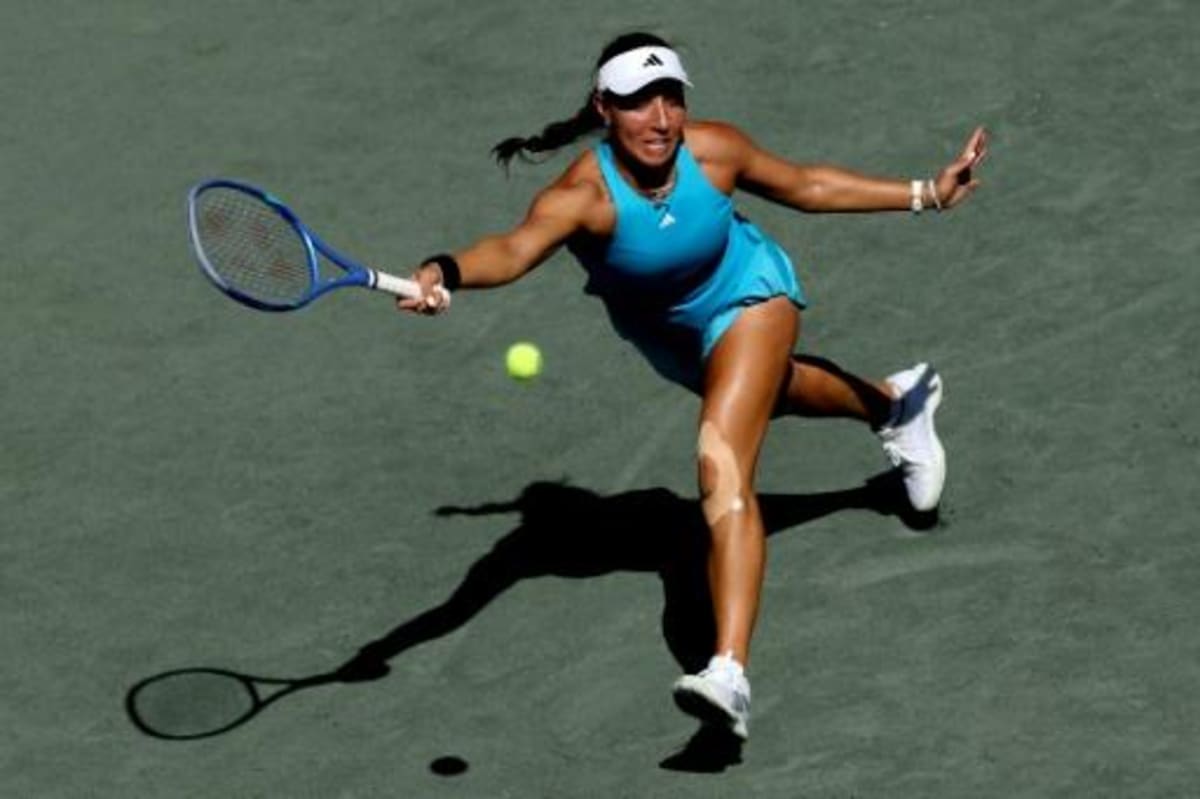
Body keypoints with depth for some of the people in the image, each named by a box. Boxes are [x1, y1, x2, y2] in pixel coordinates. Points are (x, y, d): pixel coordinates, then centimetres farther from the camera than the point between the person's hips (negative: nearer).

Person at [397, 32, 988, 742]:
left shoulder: (714, 150, -29)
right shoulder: (583, 193, -37)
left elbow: (806, 186, -9)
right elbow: (516, 248, -57)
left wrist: (926, 195, -7)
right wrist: (448, 273, -80)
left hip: (747, 300, -3)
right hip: (664, 333, 3)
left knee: (723, 465, -24)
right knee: (760, 390, 32)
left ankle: (730, 674, -35)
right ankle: (894, 404, 67)